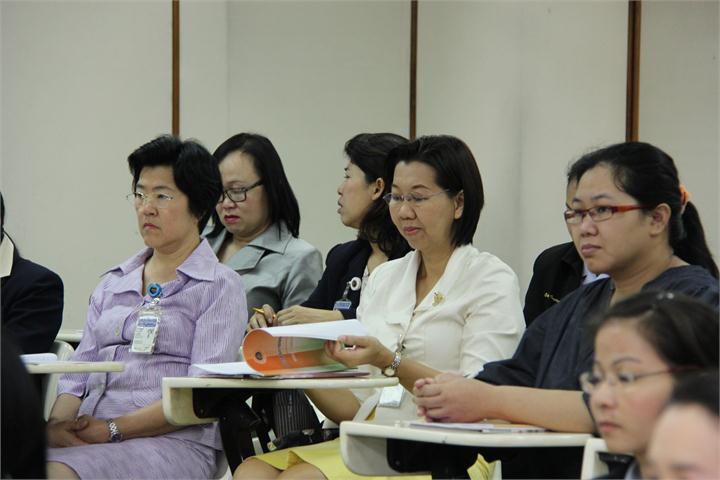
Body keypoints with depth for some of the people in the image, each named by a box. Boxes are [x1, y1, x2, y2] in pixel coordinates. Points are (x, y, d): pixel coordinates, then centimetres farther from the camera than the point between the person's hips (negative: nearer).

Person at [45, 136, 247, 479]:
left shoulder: (221, 287, 5)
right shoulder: (112, 285, 24)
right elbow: (78, 373, 17)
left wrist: (113, 429, -14)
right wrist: (56, 424, -6)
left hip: (173, 441, -5)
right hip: (85, 438, 5)